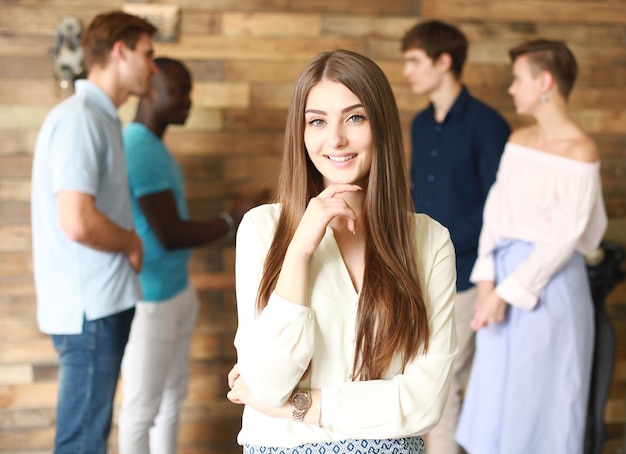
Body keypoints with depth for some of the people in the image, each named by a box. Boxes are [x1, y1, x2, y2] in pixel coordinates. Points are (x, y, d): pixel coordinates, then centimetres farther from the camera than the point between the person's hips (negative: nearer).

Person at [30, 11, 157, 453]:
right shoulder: (79, 119, -17)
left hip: (104, 303, 10)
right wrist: (132, 243, -10)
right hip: (90, 308, -10)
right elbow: (78, 223, -26)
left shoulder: (101, 117, 13)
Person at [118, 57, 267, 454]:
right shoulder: (140, 150, -20)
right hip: (150, 298, -10)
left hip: (176, 291, 10)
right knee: (143, 406, 2)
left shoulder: (152, 146, 11)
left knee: (173, 394, 19)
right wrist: (233, 221, -12)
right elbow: (170, 235, -23)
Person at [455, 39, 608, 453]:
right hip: (504, 269, 7)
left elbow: (563, 238, -17)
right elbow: (496, 212, 4)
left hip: (550, 280, -7)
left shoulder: (580, 152, -15)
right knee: (498, 392, 14)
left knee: (541, 396, 6)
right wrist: (487, 281, -7)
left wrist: (507, 293, -17)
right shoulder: (519, 140, 6)